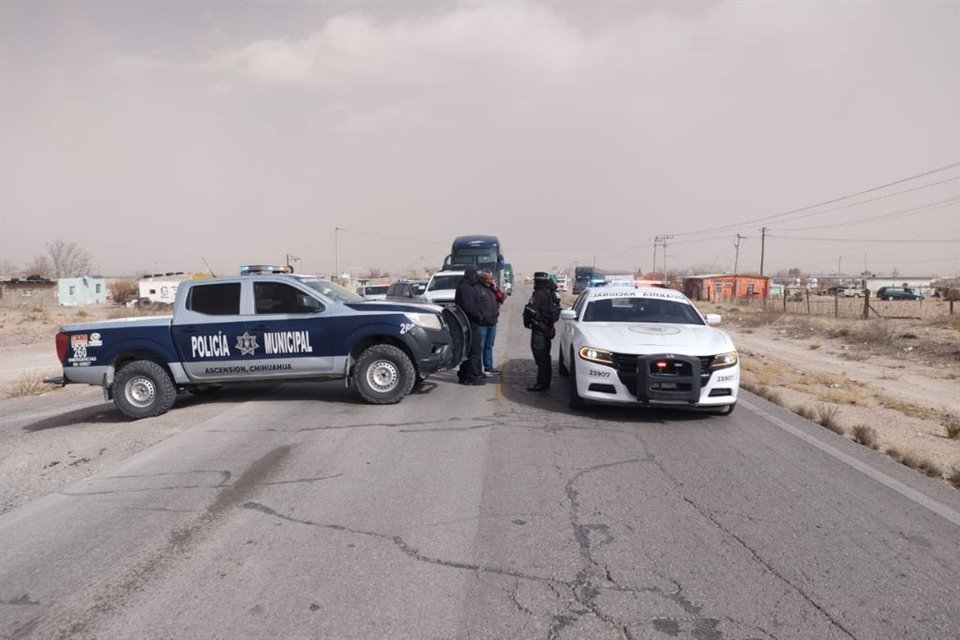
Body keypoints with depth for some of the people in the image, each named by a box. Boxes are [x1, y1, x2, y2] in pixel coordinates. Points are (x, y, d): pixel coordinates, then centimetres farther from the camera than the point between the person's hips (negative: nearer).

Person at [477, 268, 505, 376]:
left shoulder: (493, 287, 16)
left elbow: (502, 298, 10)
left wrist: (496, 288, -1)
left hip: (492, 322, 8)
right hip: (482, 323, -8)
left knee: (489, 346, 15)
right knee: (480, 346, -4)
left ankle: (489, 367, 24)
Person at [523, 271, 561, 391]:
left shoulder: (540, 294, -18)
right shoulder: (552, 293, 12)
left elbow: (530, 310, -22)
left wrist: (527, 321, -5)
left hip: (539, 329, -10)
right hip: (548, 328, 10)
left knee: (540, 356, -7)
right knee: (545, 356, 16)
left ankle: (541, 383, -6)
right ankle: (545, 382, 25)